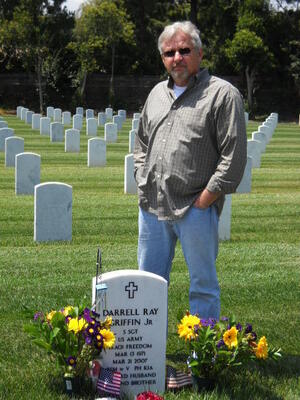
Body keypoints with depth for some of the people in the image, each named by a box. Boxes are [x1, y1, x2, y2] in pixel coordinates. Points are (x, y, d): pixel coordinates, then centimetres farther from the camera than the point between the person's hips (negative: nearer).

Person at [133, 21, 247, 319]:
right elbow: (141, 143, 25)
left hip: (195, 209, -6)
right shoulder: (157, 93, 15)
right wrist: (143, 183, 11)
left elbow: (234, 156, -12)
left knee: (203, 285, 4)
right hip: (151, 207, 6)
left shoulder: (222, 94, -6)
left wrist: (203, 200, -14)